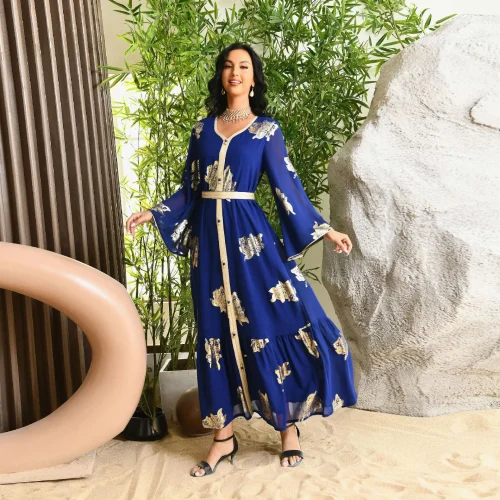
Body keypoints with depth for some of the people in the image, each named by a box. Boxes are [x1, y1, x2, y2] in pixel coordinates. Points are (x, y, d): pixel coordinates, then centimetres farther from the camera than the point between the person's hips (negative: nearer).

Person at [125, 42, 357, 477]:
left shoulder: (267, 130, 3)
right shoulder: (203, 129, 12)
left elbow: (288, 187, 0)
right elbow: (190, 189, 15)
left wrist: (325, 231, -5)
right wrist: (151, 214, 9)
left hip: (248, 231, -3)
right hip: (209, 234, 3)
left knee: (270, 323, -6)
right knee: (217, 331, 5)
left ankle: (288, 425, 11)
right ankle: (224, 434, 14)